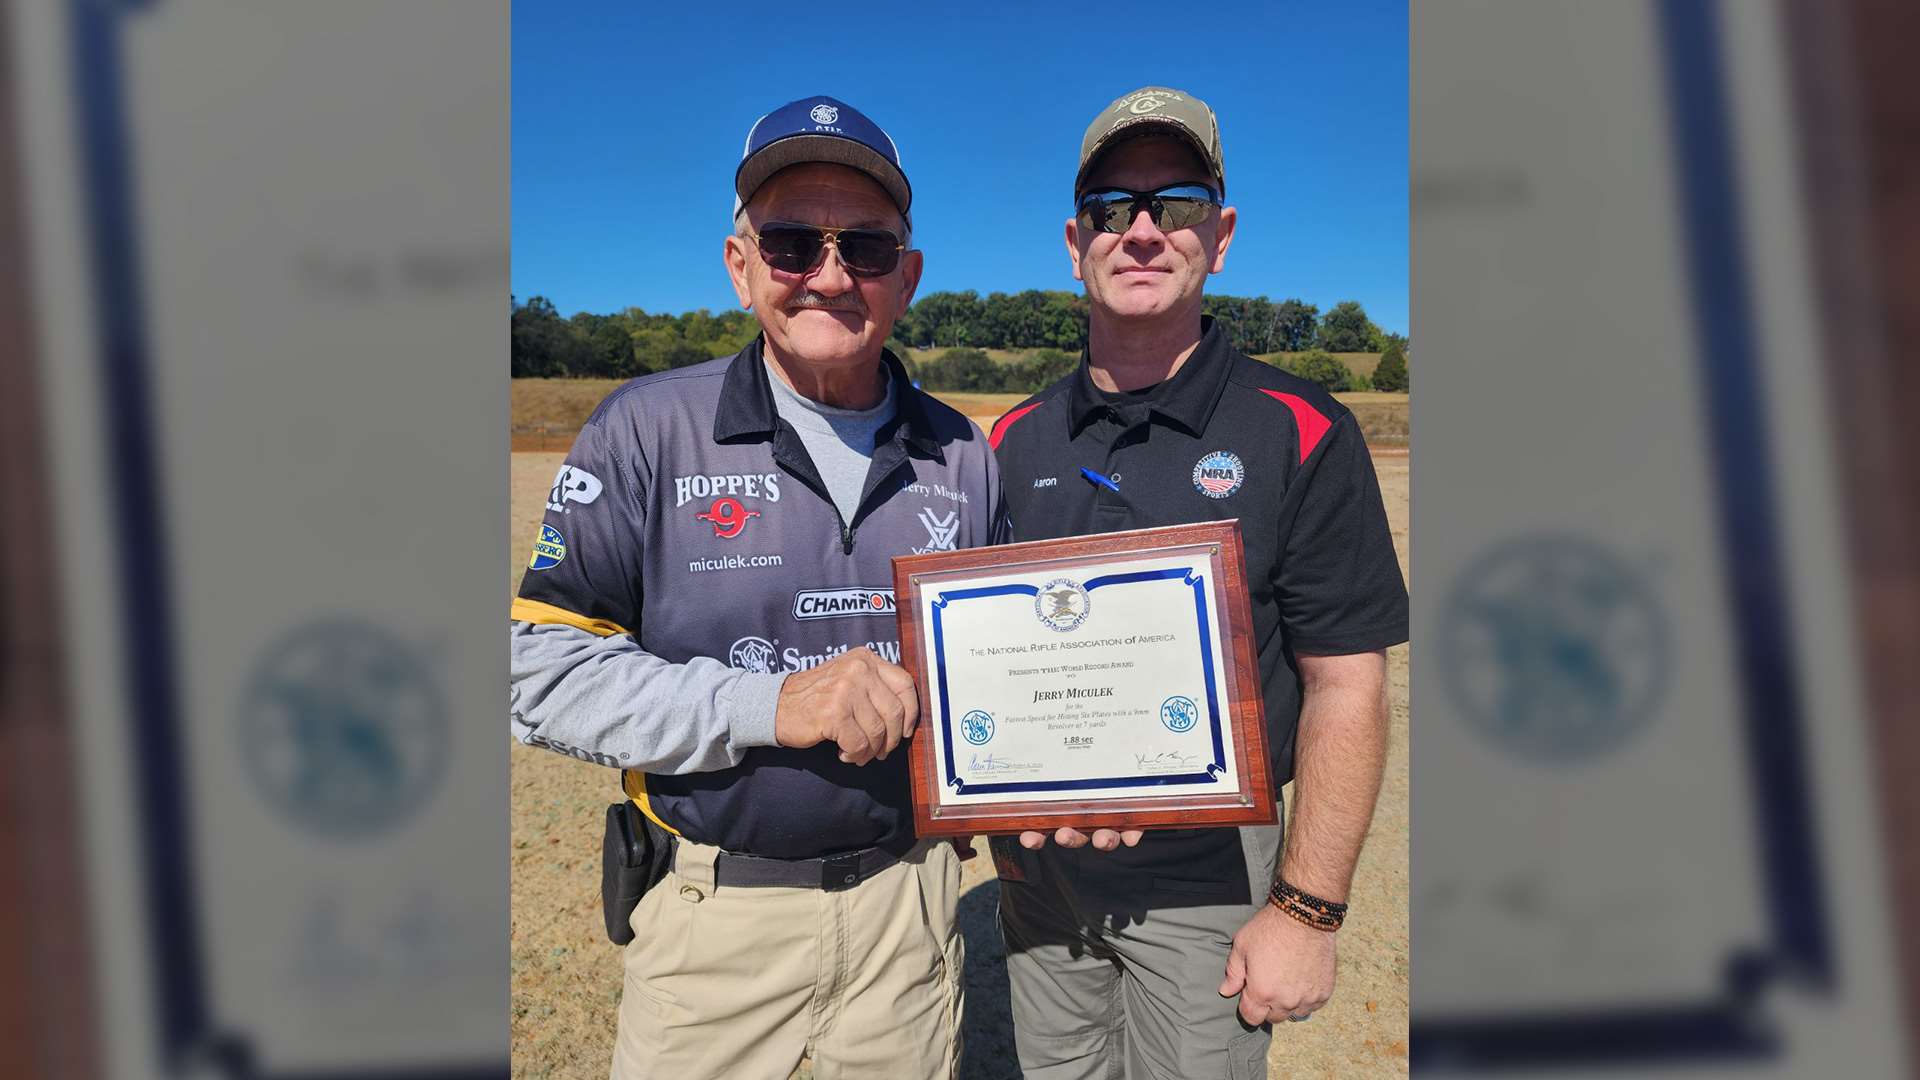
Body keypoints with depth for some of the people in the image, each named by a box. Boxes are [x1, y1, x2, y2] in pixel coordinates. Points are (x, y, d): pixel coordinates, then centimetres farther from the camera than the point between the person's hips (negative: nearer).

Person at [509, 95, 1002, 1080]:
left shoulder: (961, 454, 1)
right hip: (716, 907, -2)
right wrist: (773, 704, -25)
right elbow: (544, 671, -14)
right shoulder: (648, 430, -10)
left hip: (909, 890, 3)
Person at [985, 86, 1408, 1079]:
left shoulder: (1299, 435, -10)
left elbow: (1345, 687, -11)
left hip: (1202, 881, -3)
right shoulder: (1016, 440, 2)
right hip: (1037, 873, 4)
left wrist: (1308, 910, -12)